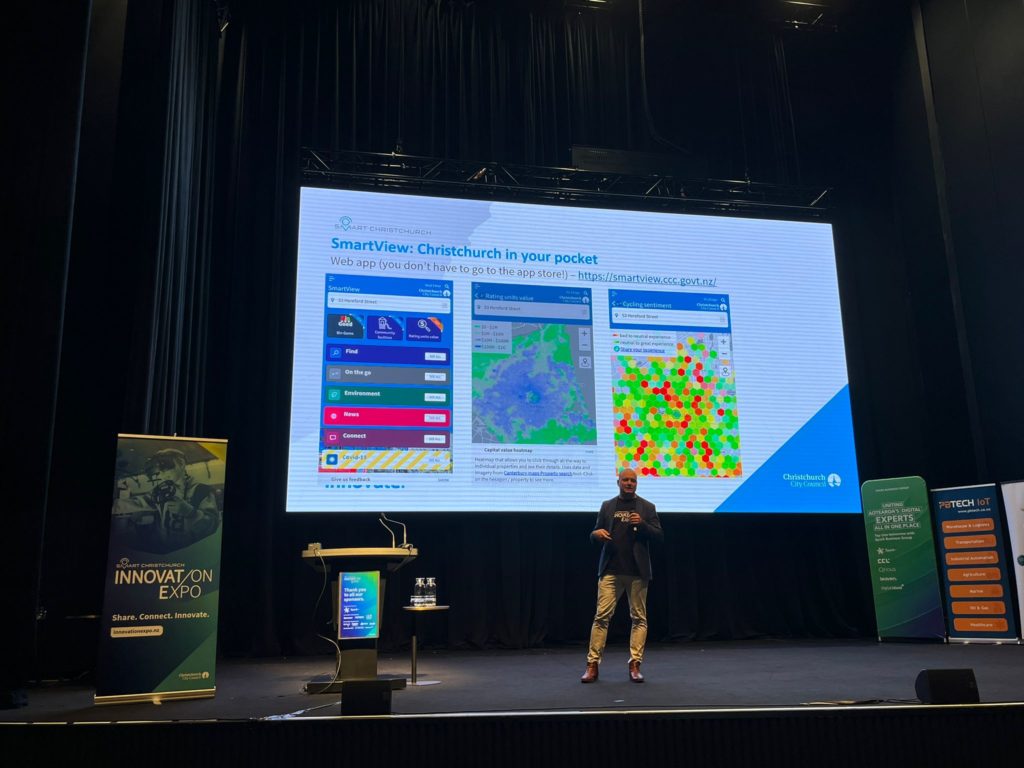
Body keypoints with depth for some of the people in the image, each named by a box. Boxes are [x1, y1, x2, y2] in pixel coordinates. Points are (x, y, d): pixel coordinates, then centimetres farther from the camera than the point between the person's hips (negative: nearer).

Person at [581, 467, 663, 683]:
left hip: (637, 571, 0)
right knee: (602, 616, -3)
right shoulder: (607, 506, 11)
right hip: (610, 570, 0)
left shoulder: (647, 507, 7)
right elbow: (595, 534, 13)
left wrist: (642, 524, -15)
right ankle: (592, 665, 0)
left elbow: (659, 535, 2)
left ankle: (635, 665, 10)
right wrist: (597, 533, -11)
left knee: (639, 617, 3)